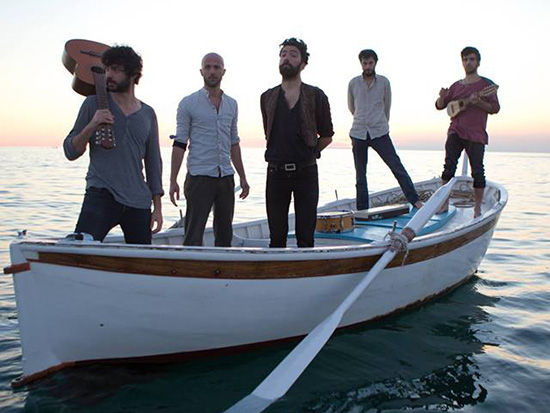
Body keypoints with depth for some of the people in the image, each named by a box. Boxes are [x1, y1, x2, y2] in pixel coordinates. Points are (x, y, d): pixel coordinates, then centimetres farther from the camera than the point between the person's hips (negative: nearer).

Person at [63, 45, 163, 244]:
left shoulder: (148, 113, 11)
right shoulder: (94, 103, 4)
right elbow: (71, 152, 3)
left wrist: (158, 207, 11)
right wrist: (91, 126, -16)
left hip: (138, 200, 3)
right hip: (101, 193, -3)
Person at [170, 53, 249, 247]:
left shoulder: (232, 104, 13)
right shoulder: (188, 103, 0)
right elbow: (179, 143, -2)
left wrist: (242, 177, 15)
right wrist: (173, 181, -8)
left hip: (226, 177, 5)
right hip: (199, 177, -5)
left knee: (225, 235, 10)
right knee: (193, 235, -4)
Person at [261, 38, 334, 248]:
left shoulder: (316, 96, 2)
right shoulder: (267, 98, 10)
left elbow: (326, 136, 8)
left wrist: (307, 154, 6)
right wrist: (281, 156, 12)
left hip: (306, 173, -2)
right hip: (276, 173, 2)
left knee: (305, 238, 2)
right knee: (277, 237, 6)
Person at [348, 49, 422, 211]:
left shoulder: (384, 82, 3)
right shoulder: (353, 83, 5)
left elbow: (387, 106, 13)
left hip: (380, 132, -1)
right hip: (358, 133, 1)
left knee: (397, 166, -8)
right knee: (360, 175, 5)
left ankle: (415, 200, -4)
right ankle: (362, 210, 13)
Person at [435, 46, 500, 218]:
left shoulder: (486, 84, 7)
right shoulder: (456, 86, 16)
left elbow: (495, 108, 1)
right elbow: (440, 106, 17)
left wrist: (479, 102, -16)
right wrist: (442, 97, -6)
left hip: (476, 134, -2)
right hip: (456, 131, 2)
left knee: (477, 170, -2)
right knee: (449, 166, -12)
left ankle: (477, 208, 10)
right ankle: (445, 203, -7)